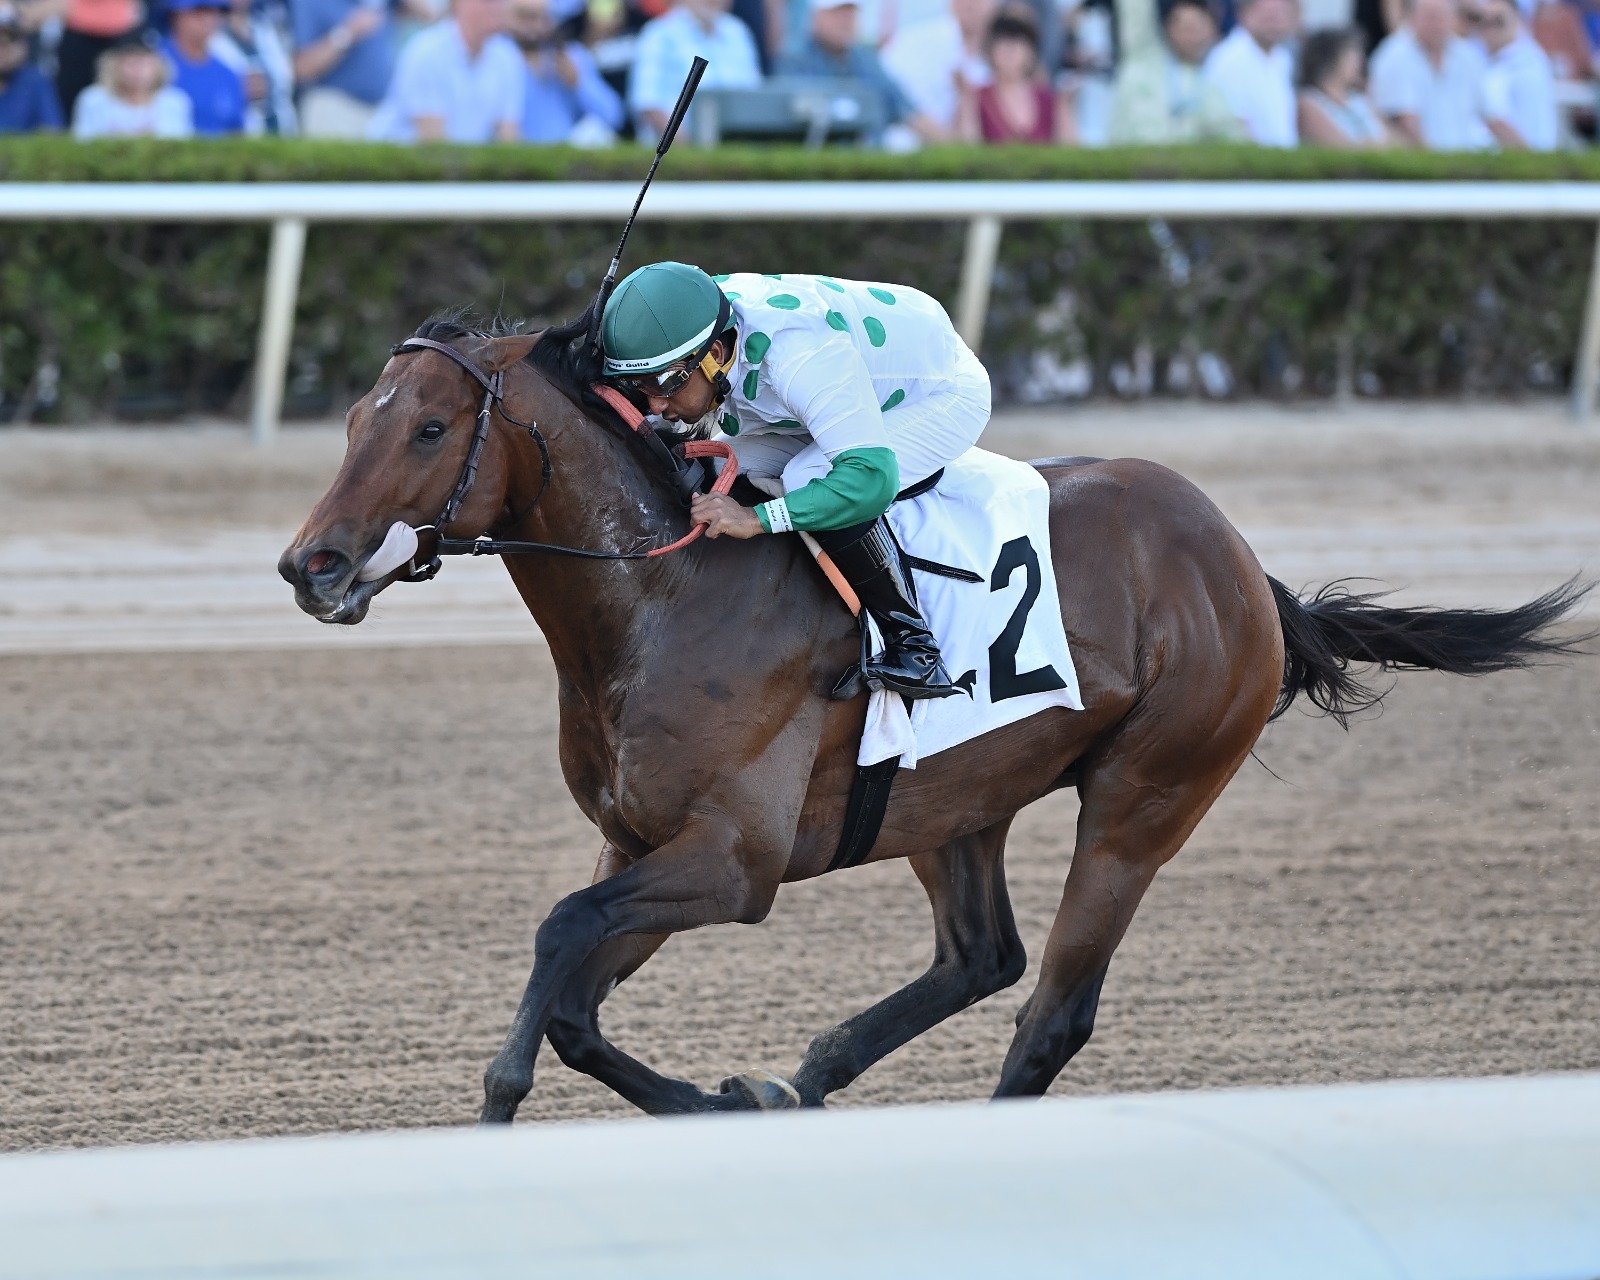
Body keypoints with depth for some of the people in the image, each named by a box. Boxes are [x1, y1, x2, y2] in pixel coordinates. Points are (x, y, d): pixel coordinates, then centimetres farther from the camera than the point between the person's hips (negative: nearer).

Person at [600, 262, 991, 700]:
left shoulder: (796, 354, -42)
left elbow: (872, 478, -47)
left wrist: (756, 518, -49)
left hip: (946, 398, -8)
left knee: (809, 480, -32)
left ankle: (916, 649, -18)